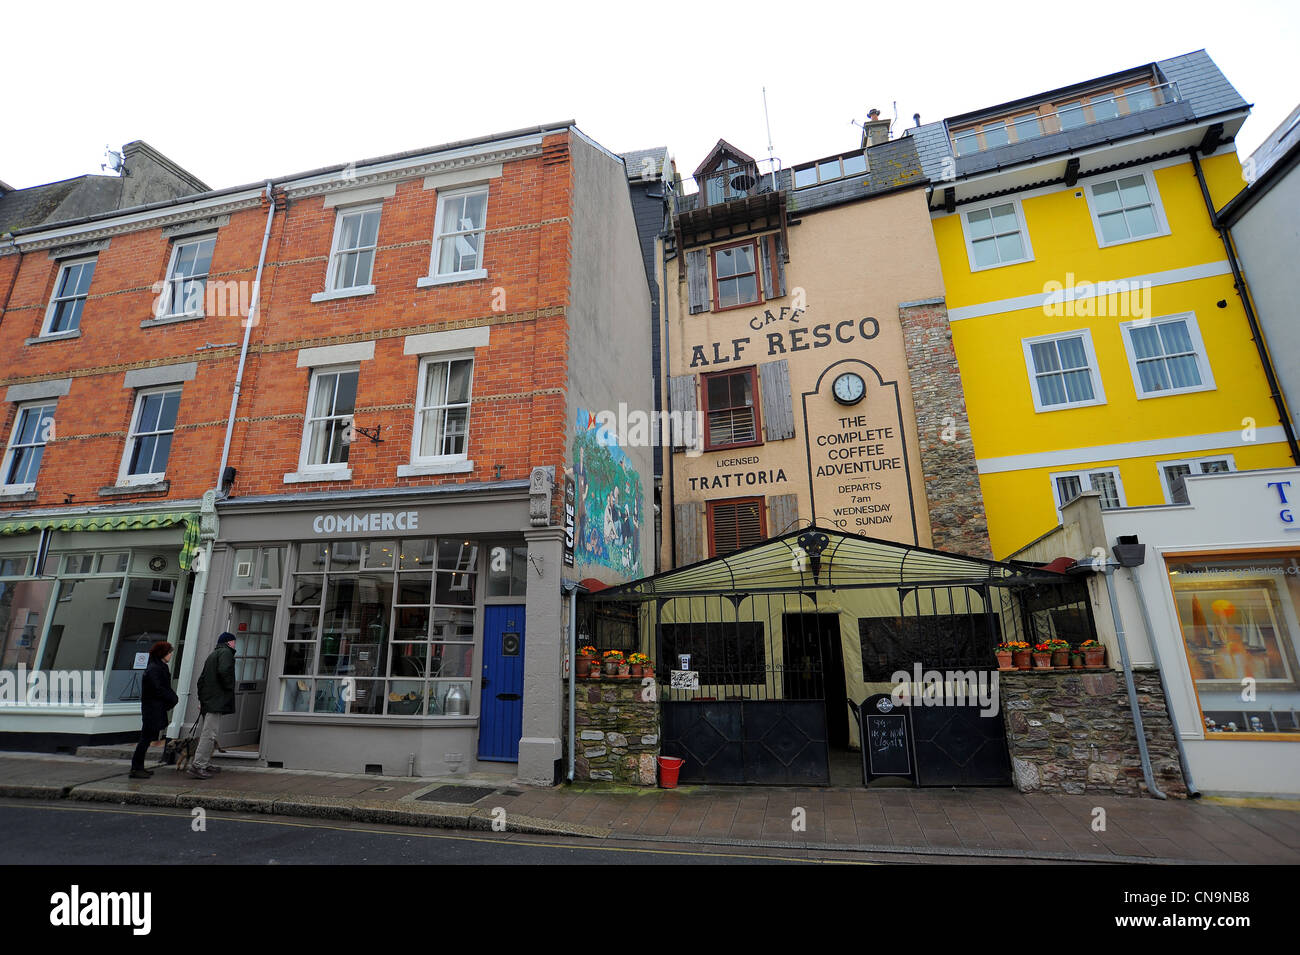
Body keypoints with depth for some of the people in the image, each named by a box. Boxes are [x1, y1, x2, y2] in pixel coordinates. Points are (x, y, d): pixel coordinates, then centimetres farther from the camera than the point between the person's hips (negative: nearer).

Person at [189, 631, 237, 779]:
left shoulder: (212, 655, 22)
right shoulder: (226, 652, -6)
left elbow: (201, 679, 22)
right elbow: (224, 671, -23)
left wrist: (201, 699, 20)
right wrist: (229, 688, -10)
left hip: (207, 699, 10)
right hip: (217, 700, -10)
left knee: (205, 733, 14)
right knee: (209, 734, -11)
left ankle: (205, 764, 21)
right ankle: (198, 766, -14)